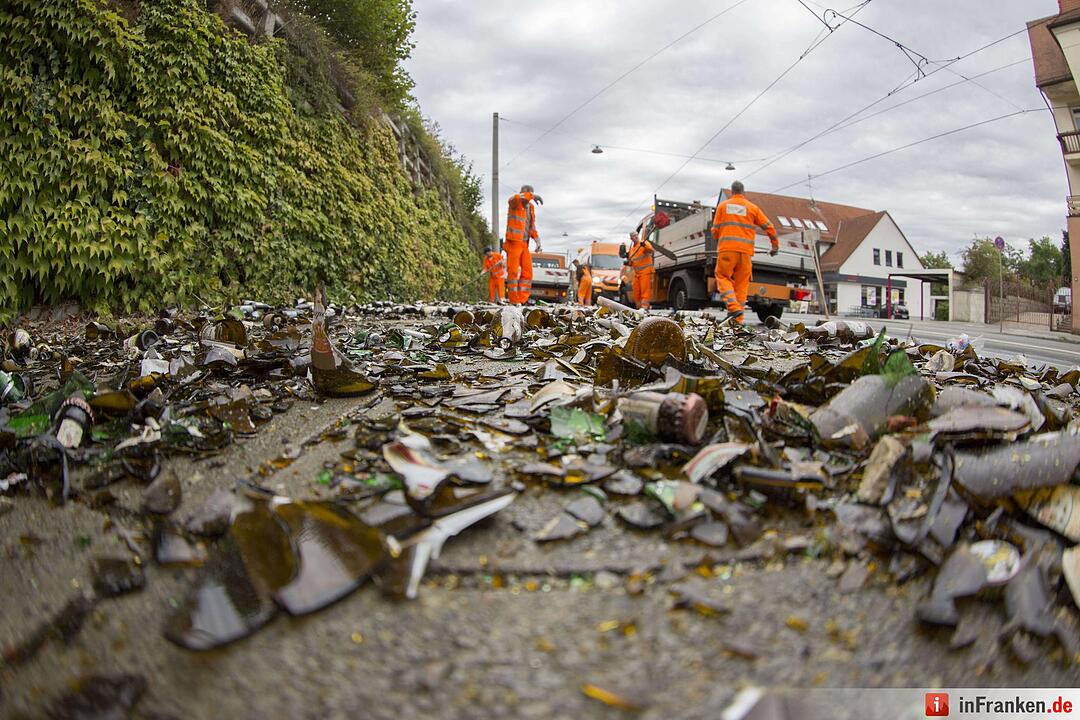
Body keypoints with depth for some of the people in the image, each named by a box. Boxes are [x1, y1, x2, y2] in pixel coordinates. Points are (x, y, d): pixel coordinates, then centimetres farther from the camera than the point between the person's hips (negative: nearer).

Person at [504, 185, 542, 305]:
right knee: (513, 272, -5)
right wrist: (533, 196, -27)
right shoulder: (513, 202, -4)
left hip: (525, 244, 7)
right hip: (514, 242, -7)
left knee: (527, 272, 4)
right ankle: (514, 301, -3)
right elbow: (517, 198, -31)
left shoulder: (531, 207, 15)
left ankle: (523, 299, 8)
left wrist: (537, 239, 10)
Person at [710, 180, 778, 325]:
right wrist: (775, 245, 25)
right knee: (742, 282, 8)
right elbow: (768, 227, 13)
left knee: (723, 277, 7)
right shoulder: (752, 208, 12)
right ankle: (738, 318, 7)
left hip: (727, 249, -2)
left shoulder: (723, 206, 10)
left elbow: (715, 231, 8)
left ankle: (733, 306, -16)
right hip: (746, 250, 2)